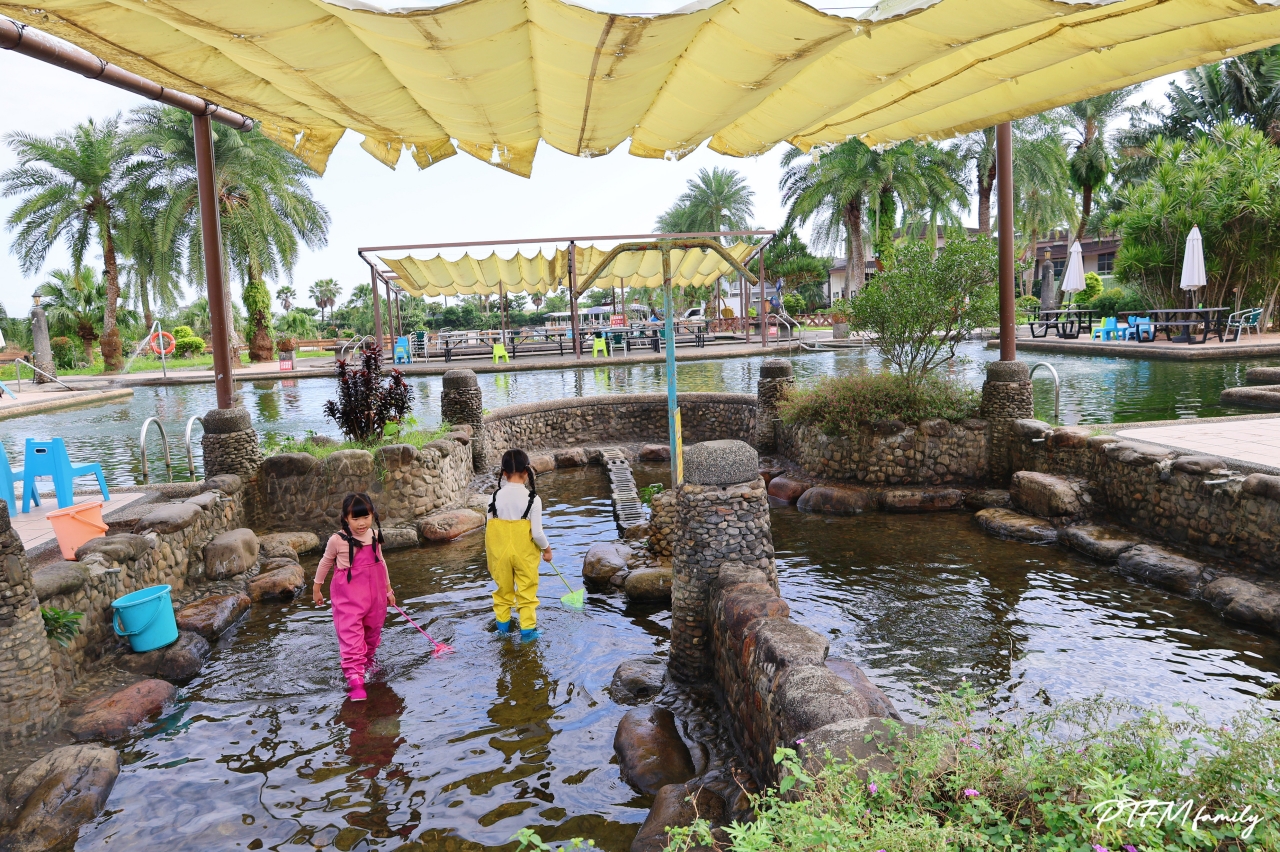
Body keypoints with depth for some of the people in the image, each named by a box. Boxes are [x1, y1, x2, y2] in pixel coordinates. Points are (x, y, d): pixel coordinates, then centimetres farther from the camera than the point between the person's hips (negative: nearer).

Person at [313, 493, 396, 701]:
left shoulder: (375, 536, 0)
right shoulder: (338, 540, -13)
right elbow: (325, 563, 3)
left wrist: (388, 589, 21)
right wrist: (316, 588, 12)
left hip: (375, 593, 5)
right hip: (348, 596, -5)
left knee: (373, 633, 18)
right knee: (350, 636, -12)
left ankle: (367, 663, 43)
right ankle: (355, 680, -13)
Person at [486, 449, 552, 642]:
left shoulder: (495, 497, -8)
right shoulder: (533, 499, -16)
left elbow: (489, 528, 0)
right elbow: (537, 533, -16)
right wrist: (547, 548, 2)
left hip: (500, 551, 3)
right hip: (524, 552, -3)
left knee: (503, 588, 20)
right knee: (527, 590, 11)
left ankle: (502, 624, 34)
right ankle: (527, 630, 16)